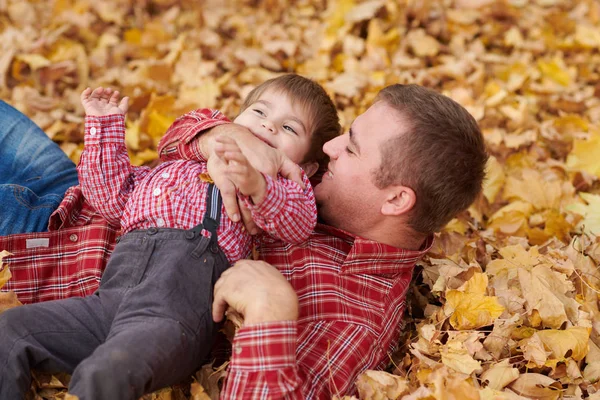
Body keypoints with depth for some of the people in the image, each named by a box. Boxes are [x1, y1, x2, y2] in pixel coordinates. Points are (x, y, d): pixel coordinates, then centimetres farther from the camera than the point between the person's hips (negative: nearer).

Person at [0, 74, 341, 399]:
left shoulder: (281, 184, 19)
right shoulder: (180, 167, 35)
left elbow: (298, 223, -4)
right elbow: (115, 197, 39)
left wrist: (257, 187, -24)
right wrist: (105, 125, 38)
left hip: (173, 315, -6)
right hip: (107, 299, 7)